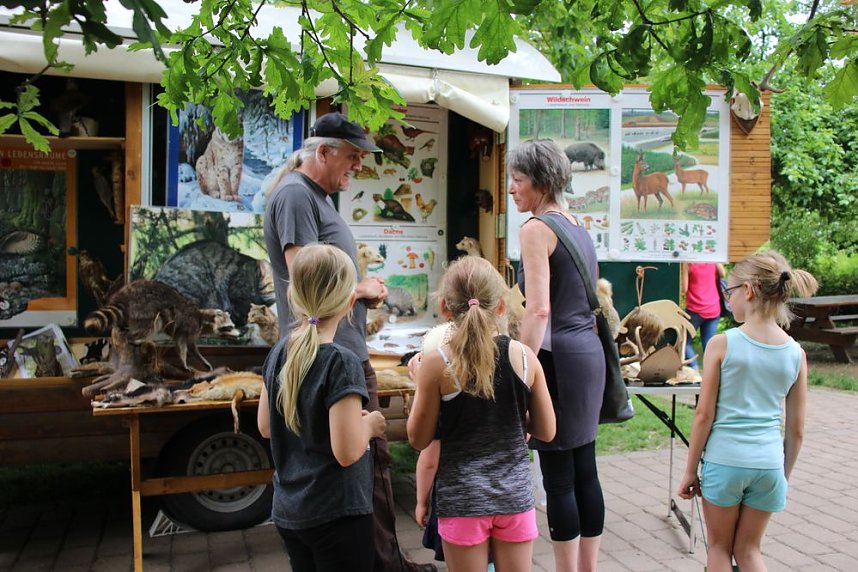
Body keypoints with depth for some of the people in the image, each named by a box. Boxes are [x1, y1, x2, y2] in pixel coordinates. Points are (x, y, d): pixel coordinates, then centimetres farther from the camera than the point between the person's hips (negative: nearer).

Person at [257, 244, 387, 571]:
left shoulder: (279, 354, -1)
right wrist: (369, 425, -4)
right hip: (336, 516, -7)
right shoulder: (341, 362, -22)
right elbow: (347, 452, -24)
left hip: (287, 512, 7)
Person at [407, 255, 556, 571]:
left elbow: (419, 439, -5)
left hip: (463, 498, -2)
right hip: (515, 494, 2)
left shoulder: (436, 364, -13)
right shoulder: (525, 356, -6)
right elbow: (546, 431, 1)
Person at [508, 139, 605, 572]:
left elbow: (539, 309, -19)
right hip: (589, 352, 9)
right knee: (585, 471, 14)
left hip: (558, 355, -9)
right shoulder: (578, 229, 15)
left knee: (558, 475, 0)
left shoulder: (536, 228, -11)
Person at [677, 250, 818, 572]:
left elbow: (704, 415, -8)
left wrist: (690, 470, 2)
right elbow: (796, 430, 6)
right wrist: (785, 476, 19)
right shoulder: (796, 354, 0)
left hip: (724, 460, -3)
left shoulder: (722, 345, -11)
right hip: (768, 464, 3)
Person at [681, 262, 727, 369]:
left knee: (685, 340, 11)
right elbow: (723, 275, 13)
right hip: (713, 309, 3)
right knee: (709, 344, 7)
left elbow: (684, 289, -10)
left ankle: (694, 368, -6)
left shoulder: (688, 263, -12)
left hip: (695, 309, -3)